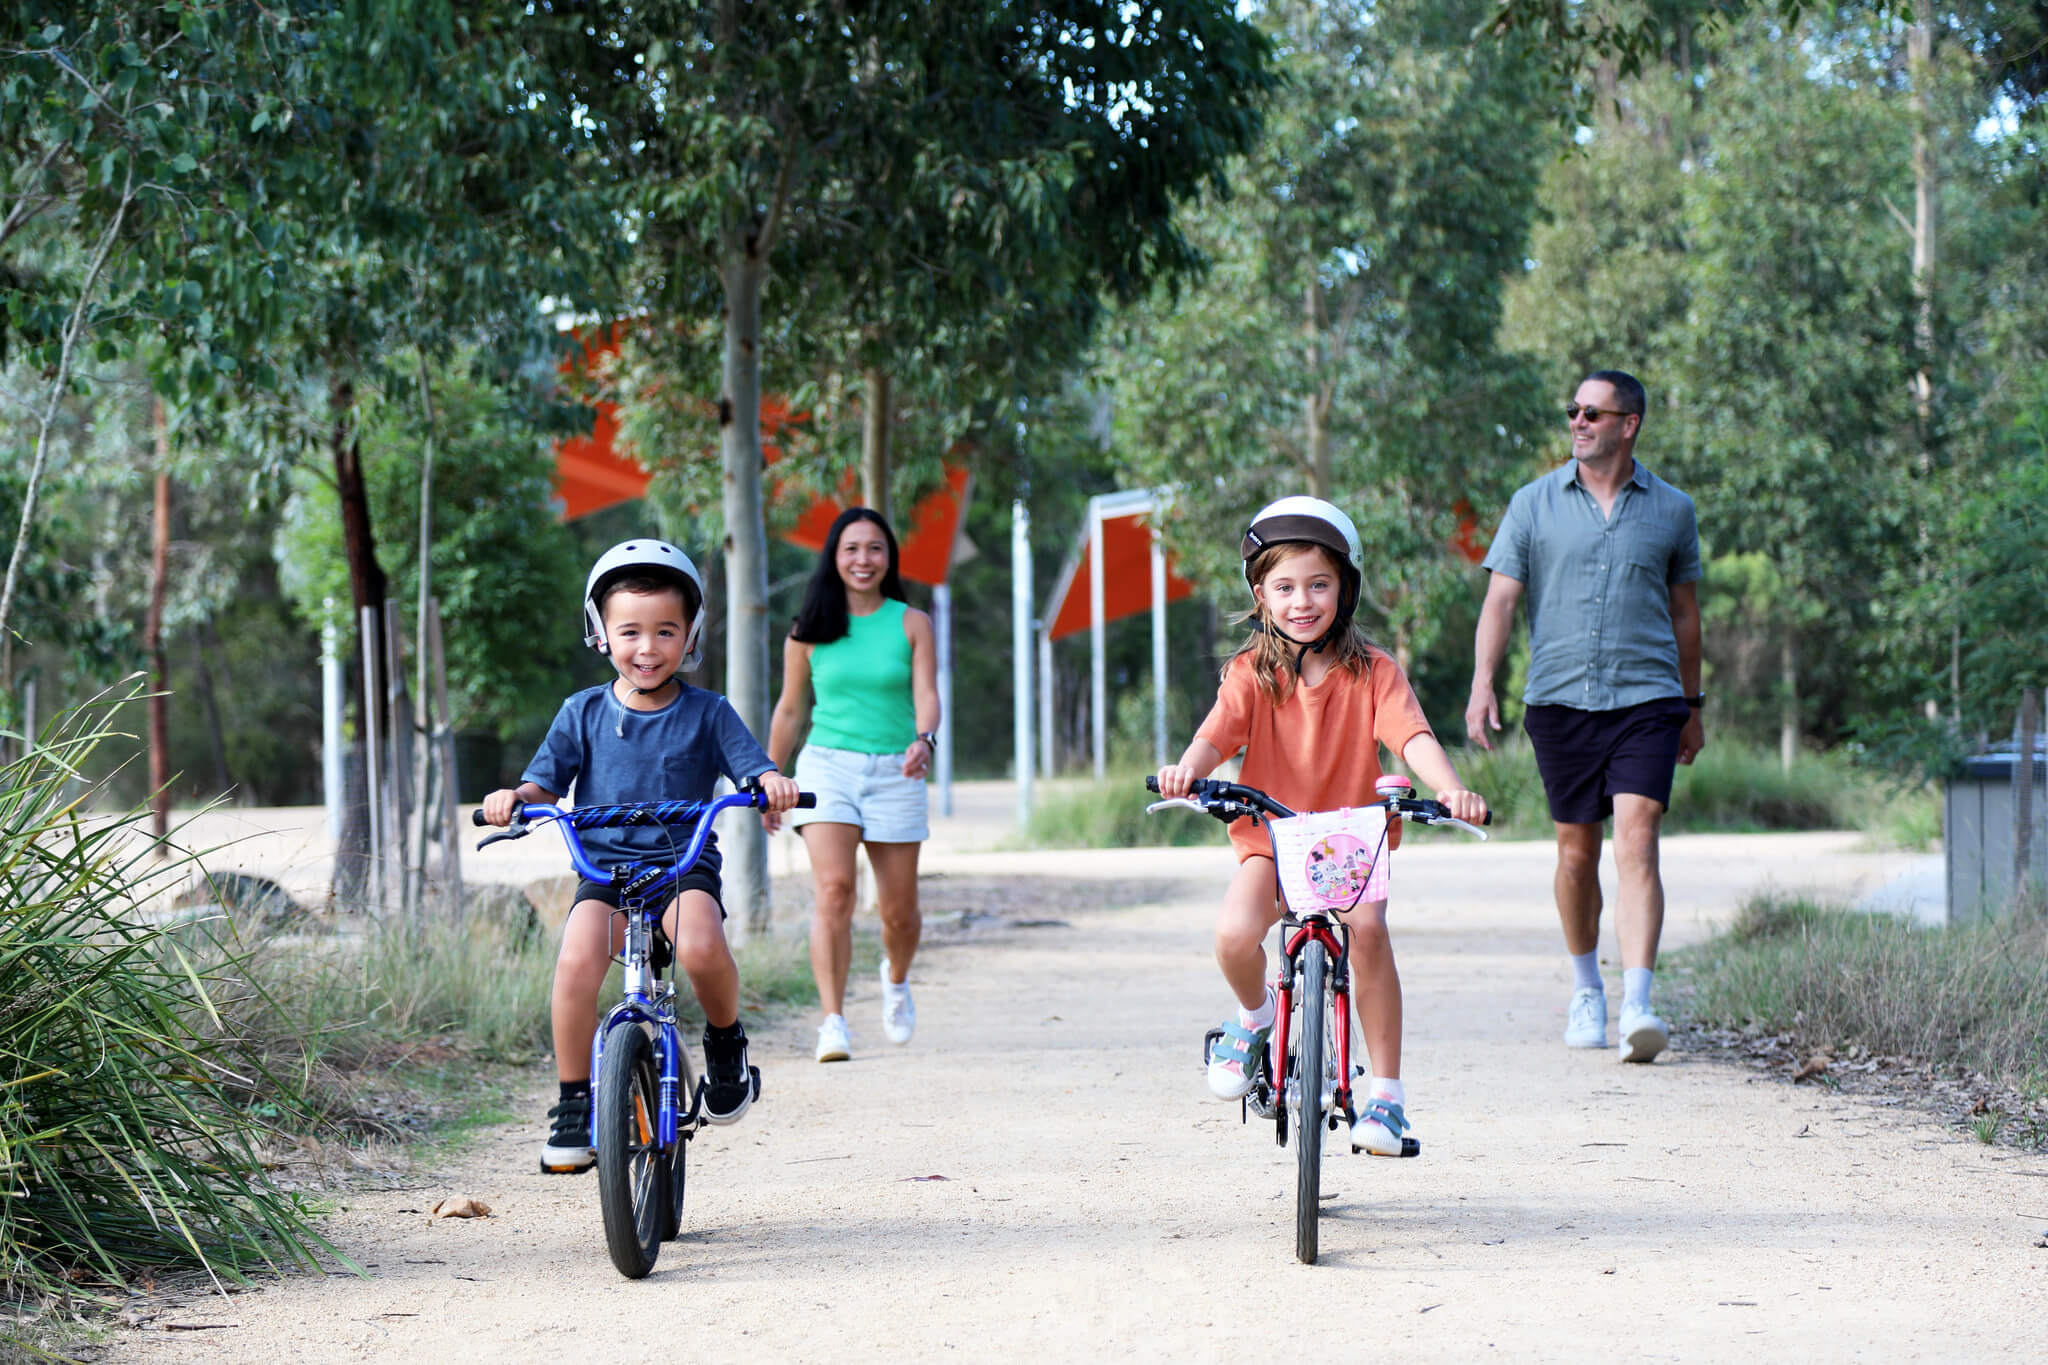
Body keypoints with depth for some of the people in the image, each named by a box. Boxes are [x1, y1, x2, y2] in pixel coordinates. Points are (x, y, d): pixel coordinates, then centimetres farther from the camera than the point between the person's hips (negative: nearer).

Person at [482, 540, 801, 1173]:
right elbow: (548, 778, 6)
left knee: (701, 948, -34)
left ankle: (725, 1041, -1)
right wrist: (515, 797, -16)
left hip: (684, 865, -1)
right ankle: (574, 1101, -11)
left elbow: (751, 766, -2)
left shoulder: (707, 713, 5)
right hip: (604, 866, 1)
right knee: (576, 962, -28)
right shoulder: (584, 712, 8)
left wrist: (771, 782, -26)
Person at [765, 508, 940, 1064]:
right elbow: (790, 709, 13)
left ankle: (896, 980, 41)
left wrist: (924, 740, -29)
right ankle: (833, 1022, -20)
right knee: (834, 888, -20)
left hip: (894, 772, 1)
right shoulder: (810, 630, 4)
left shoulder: (911, 624, 3)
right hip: (827, 766, -1)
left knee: (899, 911, 7)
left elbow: (926, 694, -8)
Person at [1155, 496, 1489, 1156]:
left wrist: (1449, 786, -39)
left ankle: (1386, 1091, -15)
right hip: (1269, 836, 0)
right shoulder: (1251, 673, -2)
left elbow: (1412, 734, -18)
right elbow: (1220, 730, -19)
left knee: (1367, 928, -29)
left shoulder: (1371, 672, -3)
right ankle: (1255, 1015, 9)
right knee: (1235, 933, -28)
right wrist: (1188, 768, -42)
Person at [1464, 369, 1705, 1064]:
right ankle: (1585, 991, 29)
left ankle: (1637, 1007, -22)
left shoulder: (1671, 510, 8)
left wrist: (1691, 705, 20)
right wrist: (1483, 682, -12)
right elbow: (1501, 597, 2)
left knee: (1636, 844, -15)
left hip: (1646, 700, -1)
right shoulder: (1535, 504, 5)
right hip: (1560, 698, 1)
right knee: (1577, 852, 9)